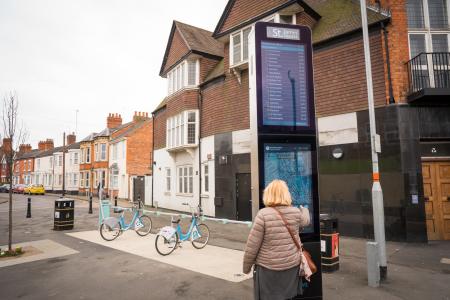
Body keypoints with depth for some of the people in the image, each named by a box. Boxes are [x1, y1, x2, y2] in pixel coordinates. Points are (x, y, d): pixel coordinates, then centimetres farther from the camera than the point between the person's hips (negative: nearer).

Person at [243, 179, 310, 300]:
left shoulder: (263, 215, -17)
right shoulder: (296, 213, -4)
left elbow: (252, 246, -15)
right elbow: (305, 221, 21)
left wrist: (246, 267, -1)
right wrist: (304, 210, 42)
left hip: (268, 268, -4)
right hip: (292, 266, 4)